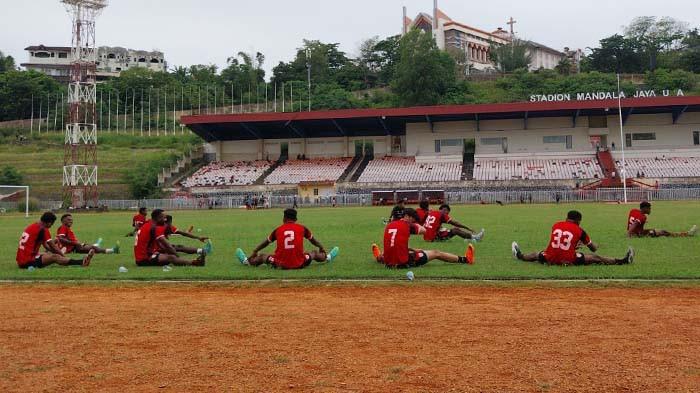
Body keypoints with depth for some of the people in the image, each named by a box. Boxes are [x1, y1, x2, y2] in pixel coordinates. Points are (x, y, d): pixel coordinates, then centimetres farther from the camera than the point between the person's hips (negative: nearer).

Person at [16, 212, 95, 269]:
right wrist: (64, 256, 8)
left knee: (50, 254, 11)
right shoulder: (43, 230, -12)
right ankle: (82, 262, -21)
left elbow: (46, 246, 21)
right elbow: (53, 247, -4)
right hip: (27, 261, -9)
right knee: (54, 257, -13)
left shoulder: (32, 227, 16)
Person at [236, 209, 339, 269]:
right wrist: (321, 248, 44)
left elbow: (266, 242, 20)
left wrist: (255, 251, 39)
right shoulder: (302, 228, 3)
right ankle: (327, 257, 57)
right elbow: (313, 240, 22)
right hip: (299, 264, 1)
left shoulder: (278, 230, 4)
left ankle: (247, 261, 50)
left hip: (280, 265, -1)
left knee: (262, 256, 28)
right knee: (314, 253, 30)